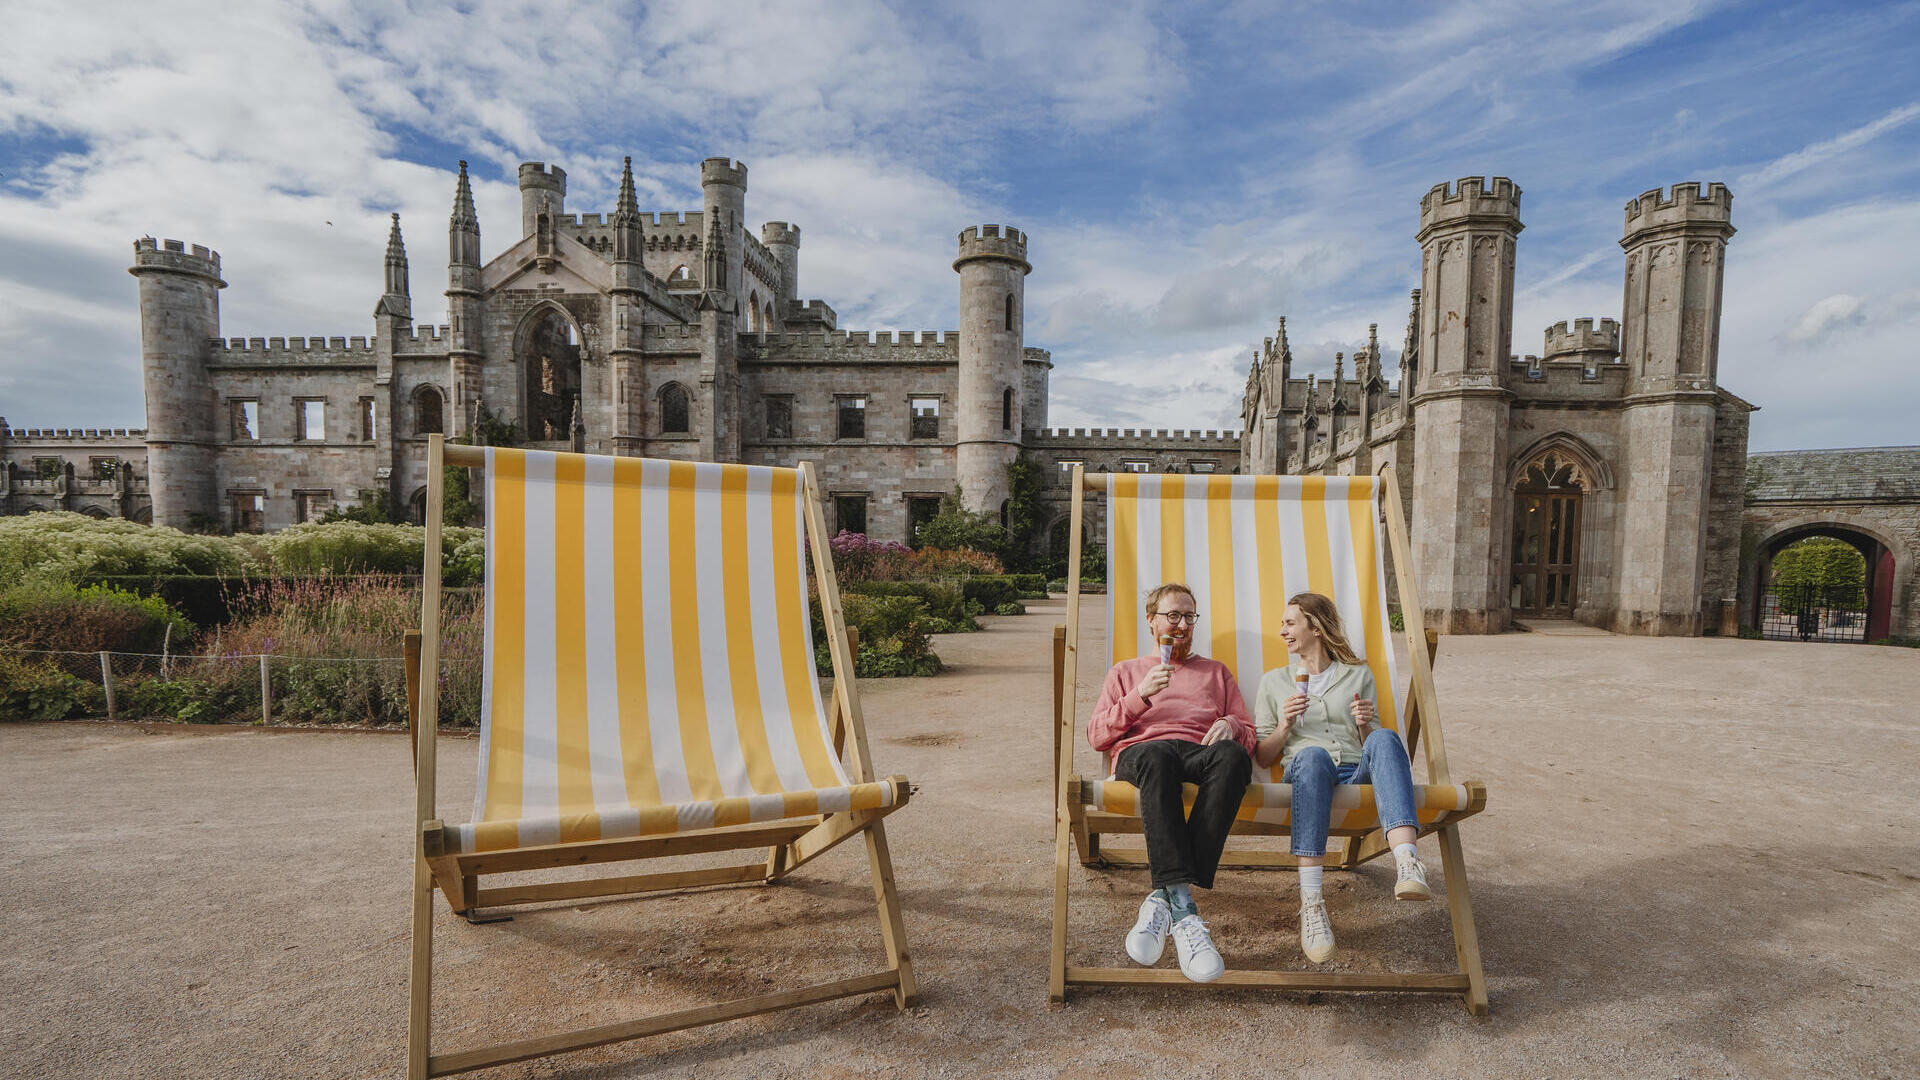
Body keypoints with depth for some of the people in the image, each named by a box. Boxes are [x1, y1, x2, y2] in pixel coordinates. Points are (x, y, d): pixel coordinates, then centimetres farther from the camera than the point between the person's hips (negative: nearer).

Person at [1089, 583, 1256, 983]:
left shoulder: (1217, 671, 33)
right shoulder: (1126, 672, 29)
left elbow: (1249, 734, 24)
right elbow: (1097, 736, 16)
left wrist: (1230, 726, -1)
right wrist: (1140, 696, 2)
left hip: (1202, 754, 2)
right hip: (1141, 753, -1)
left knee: (1231, 755, -38)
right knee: (1157, 756, -41)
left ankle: (1164, 898, -42)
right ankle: (1184, 910, -47)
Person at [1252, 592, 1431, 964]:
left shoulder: (1358, 675, 23)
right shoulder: (1274, 681, 22)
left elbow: (1371, 744, 20)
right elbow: (1262, 758, 16)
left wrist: (1366, 725, -1)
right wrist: (1286, 725, -2)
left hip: (1357, 774, 1)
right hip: (1303, 773, -1)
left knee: (1385, 738, -33)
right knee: (1313, 754, -39)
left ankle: (1406, 862, -52)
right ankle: (1311, 902, -47)